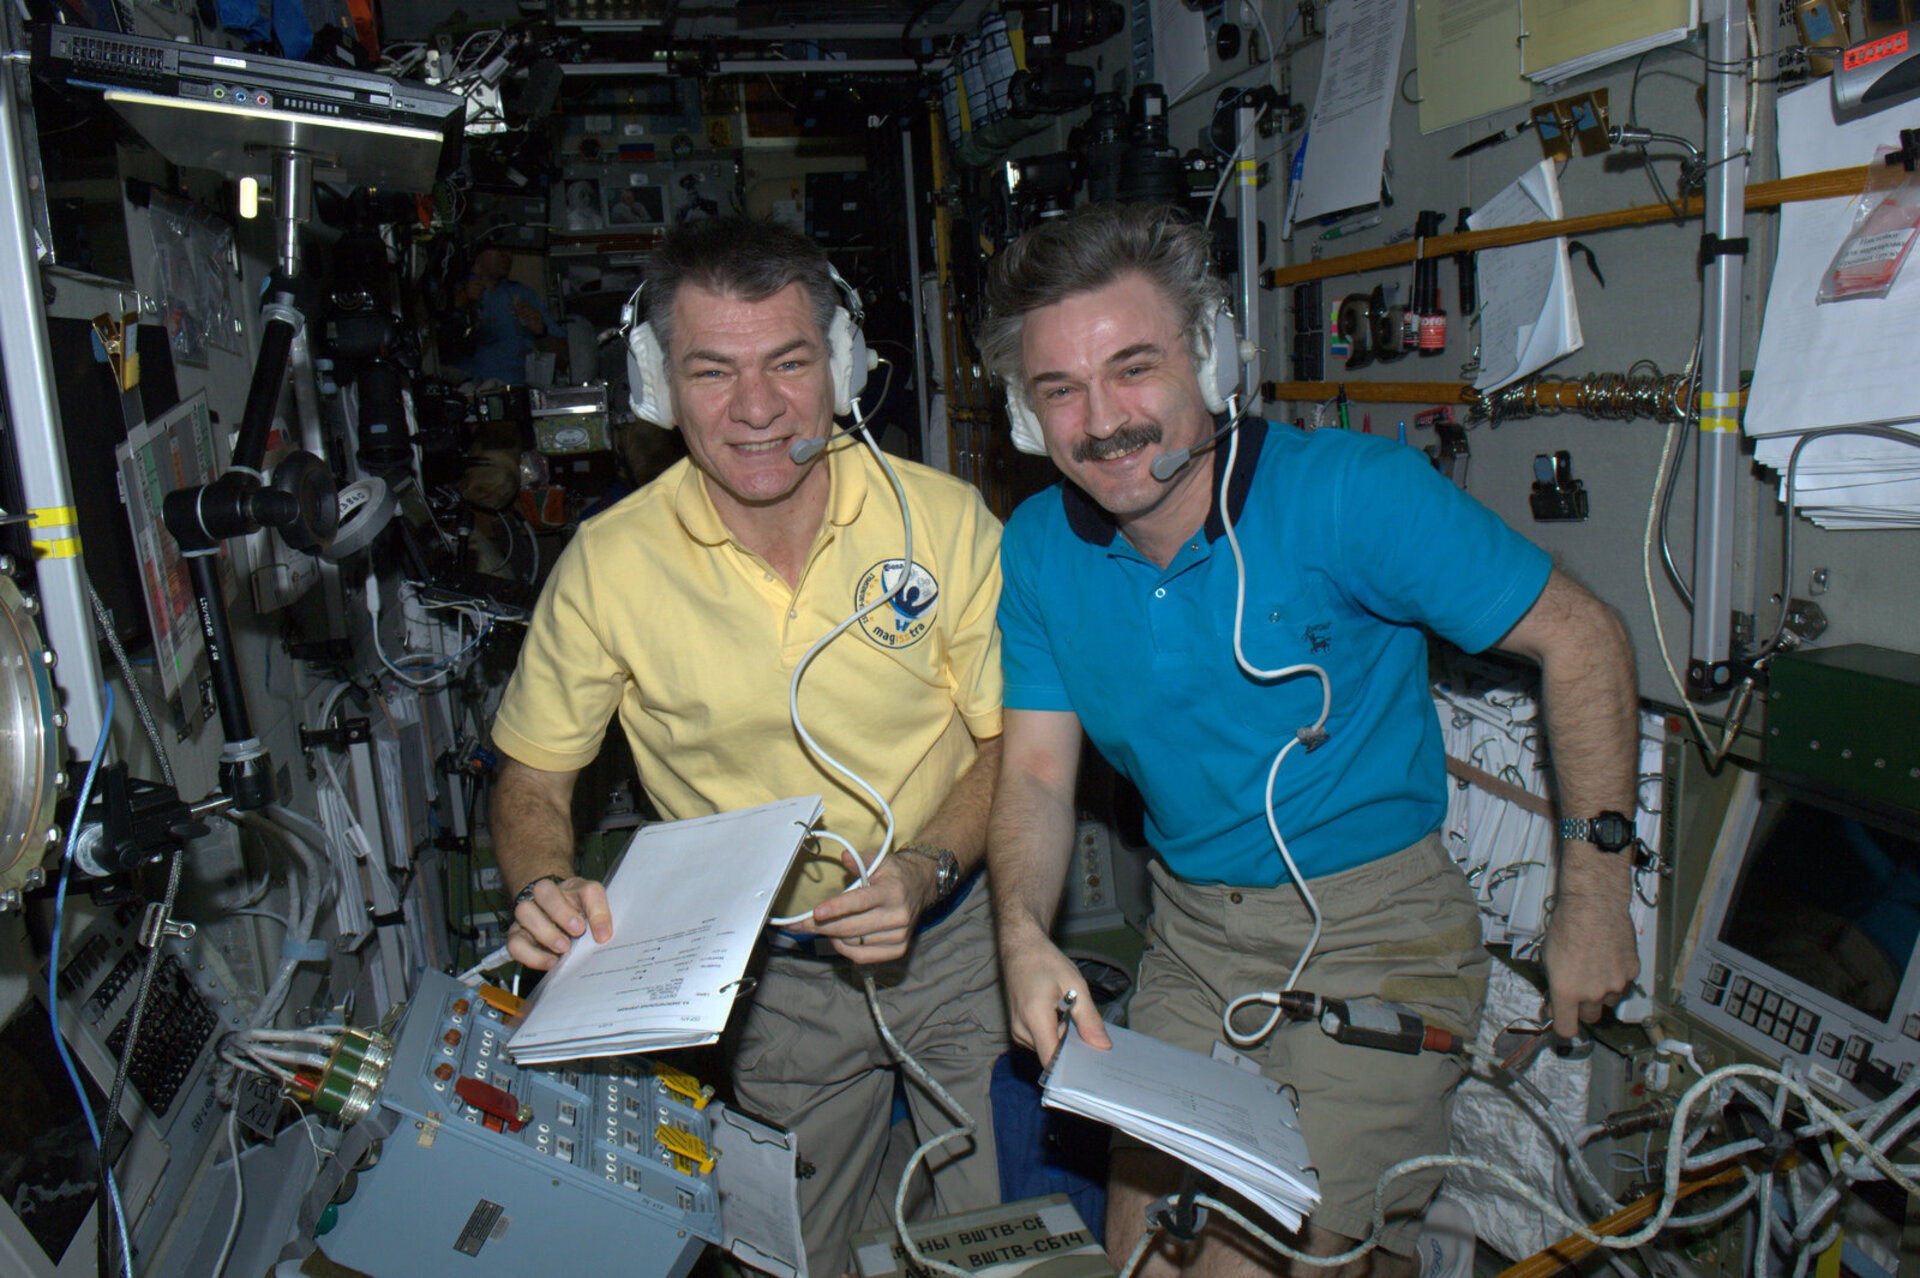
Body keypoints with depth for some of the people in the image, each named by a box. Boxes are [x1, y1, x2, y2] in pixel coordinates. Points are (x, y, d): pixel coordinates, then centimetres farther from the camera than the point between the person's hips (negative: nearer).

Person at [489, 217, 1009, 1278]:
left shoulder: (945, 520, -15)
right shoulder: (608, 565, -14)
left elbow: (1012, 741, -6)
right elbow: (533, 774, -2)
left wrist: (925, 871, -22)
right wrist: (543, 889, -22)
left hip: (955, 941, 0)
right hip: (771, 979, 0)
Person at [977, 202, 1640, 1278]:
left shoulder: (1352, 492, -19)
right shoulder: (1039, 548, -4)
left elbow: (1582, 640, -12)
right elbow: (1037, 773, -2)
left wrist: (1595, 895, -12)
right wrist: (1025, 937, -21)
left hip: (1375, 932, -4)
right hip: (1192, 935, 5)